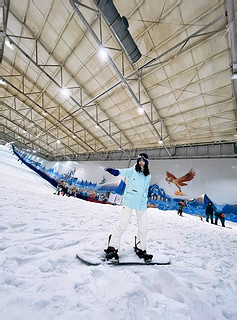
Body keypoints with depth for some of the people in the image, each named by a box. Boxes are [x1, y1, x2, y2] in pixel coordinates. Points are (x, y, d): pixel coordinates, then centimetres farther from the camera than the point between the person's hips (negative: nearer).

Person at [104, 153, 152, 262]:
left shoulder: (148, 175, 13)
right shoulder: (132, 171, -3)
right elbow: (124, 172, -26)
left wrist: (146, 200, 20)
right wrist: (116, 171, -47)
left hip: (142, 203, 5)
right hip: (129, 201, -5)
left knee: (143, 227, 7)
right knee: (123, 224, -7)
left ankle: (140, 249, 27)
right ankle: (112, 247, 9)